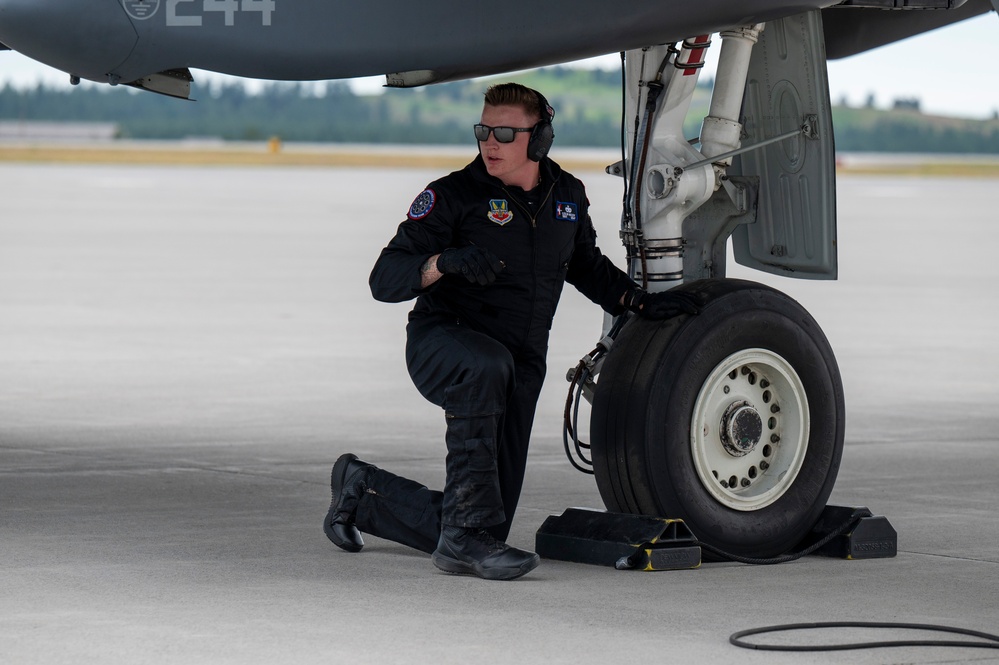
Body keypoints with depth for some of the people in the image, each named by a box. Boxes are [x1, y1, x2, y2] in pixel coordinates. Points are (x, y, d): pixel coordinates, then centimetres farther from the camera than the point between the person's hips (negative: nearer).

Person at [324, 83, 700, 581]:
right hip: (441, 343, -5)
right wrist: (443, 262, -32)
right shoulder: (452, 196, -8)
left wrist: (642, 301, 14)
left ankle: (363, 491, 32)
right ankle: (466, 537, -37)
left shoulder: (567, 196, 8)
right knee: (486, 366, -44)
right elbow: (385, 280, -14)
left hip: (520, 364, 5)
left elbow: (586, 267, 28)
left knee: (479, 523, 2)